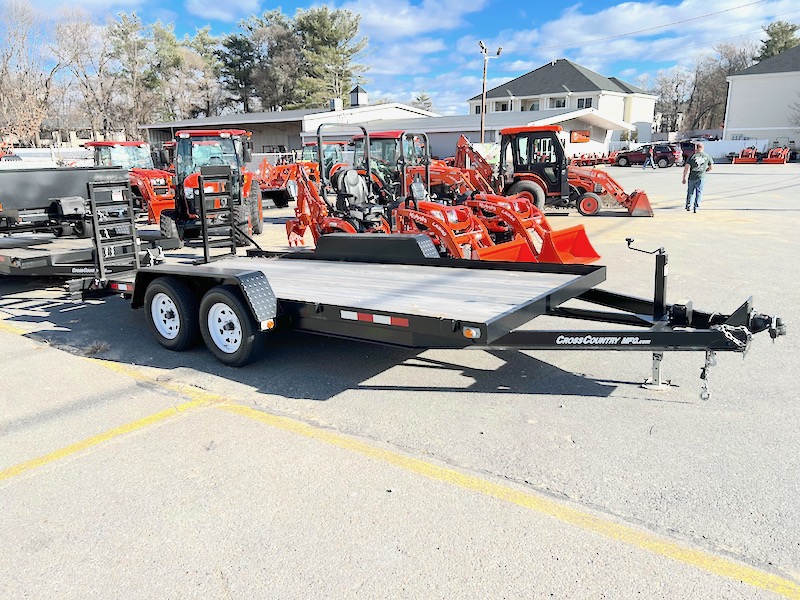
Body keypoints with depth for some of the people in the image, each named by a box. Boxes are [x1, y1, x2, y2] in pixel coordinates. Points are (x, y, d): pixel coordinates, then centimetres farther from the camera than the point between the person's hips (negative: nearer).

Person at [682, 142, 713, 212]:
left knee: (690, 192, 12)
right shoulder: (707, 156, 7)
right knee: (699, 192, 5)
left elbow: (686, 167, -5)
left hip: (692, 177, -1)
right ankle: (696, 207, 3)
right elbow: (711, 166, 12)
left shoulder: (692, 156, 0)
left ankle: (689, 206, 17)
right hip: (701, 177, 1)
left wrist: (684, 178, -1)